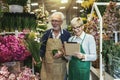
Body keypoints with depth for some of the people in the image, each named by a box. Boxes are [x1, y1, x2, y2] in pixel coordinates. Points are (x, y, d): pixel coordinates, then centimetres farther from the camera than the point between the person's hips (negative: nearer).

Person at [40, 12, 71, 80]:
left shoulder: (66, 34, -3)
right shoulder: (47, 33, 3)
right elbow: (42, 47, 3)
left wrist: (62, 53, -17)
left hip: (60, 66, -1)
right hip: (47, 65, 2)